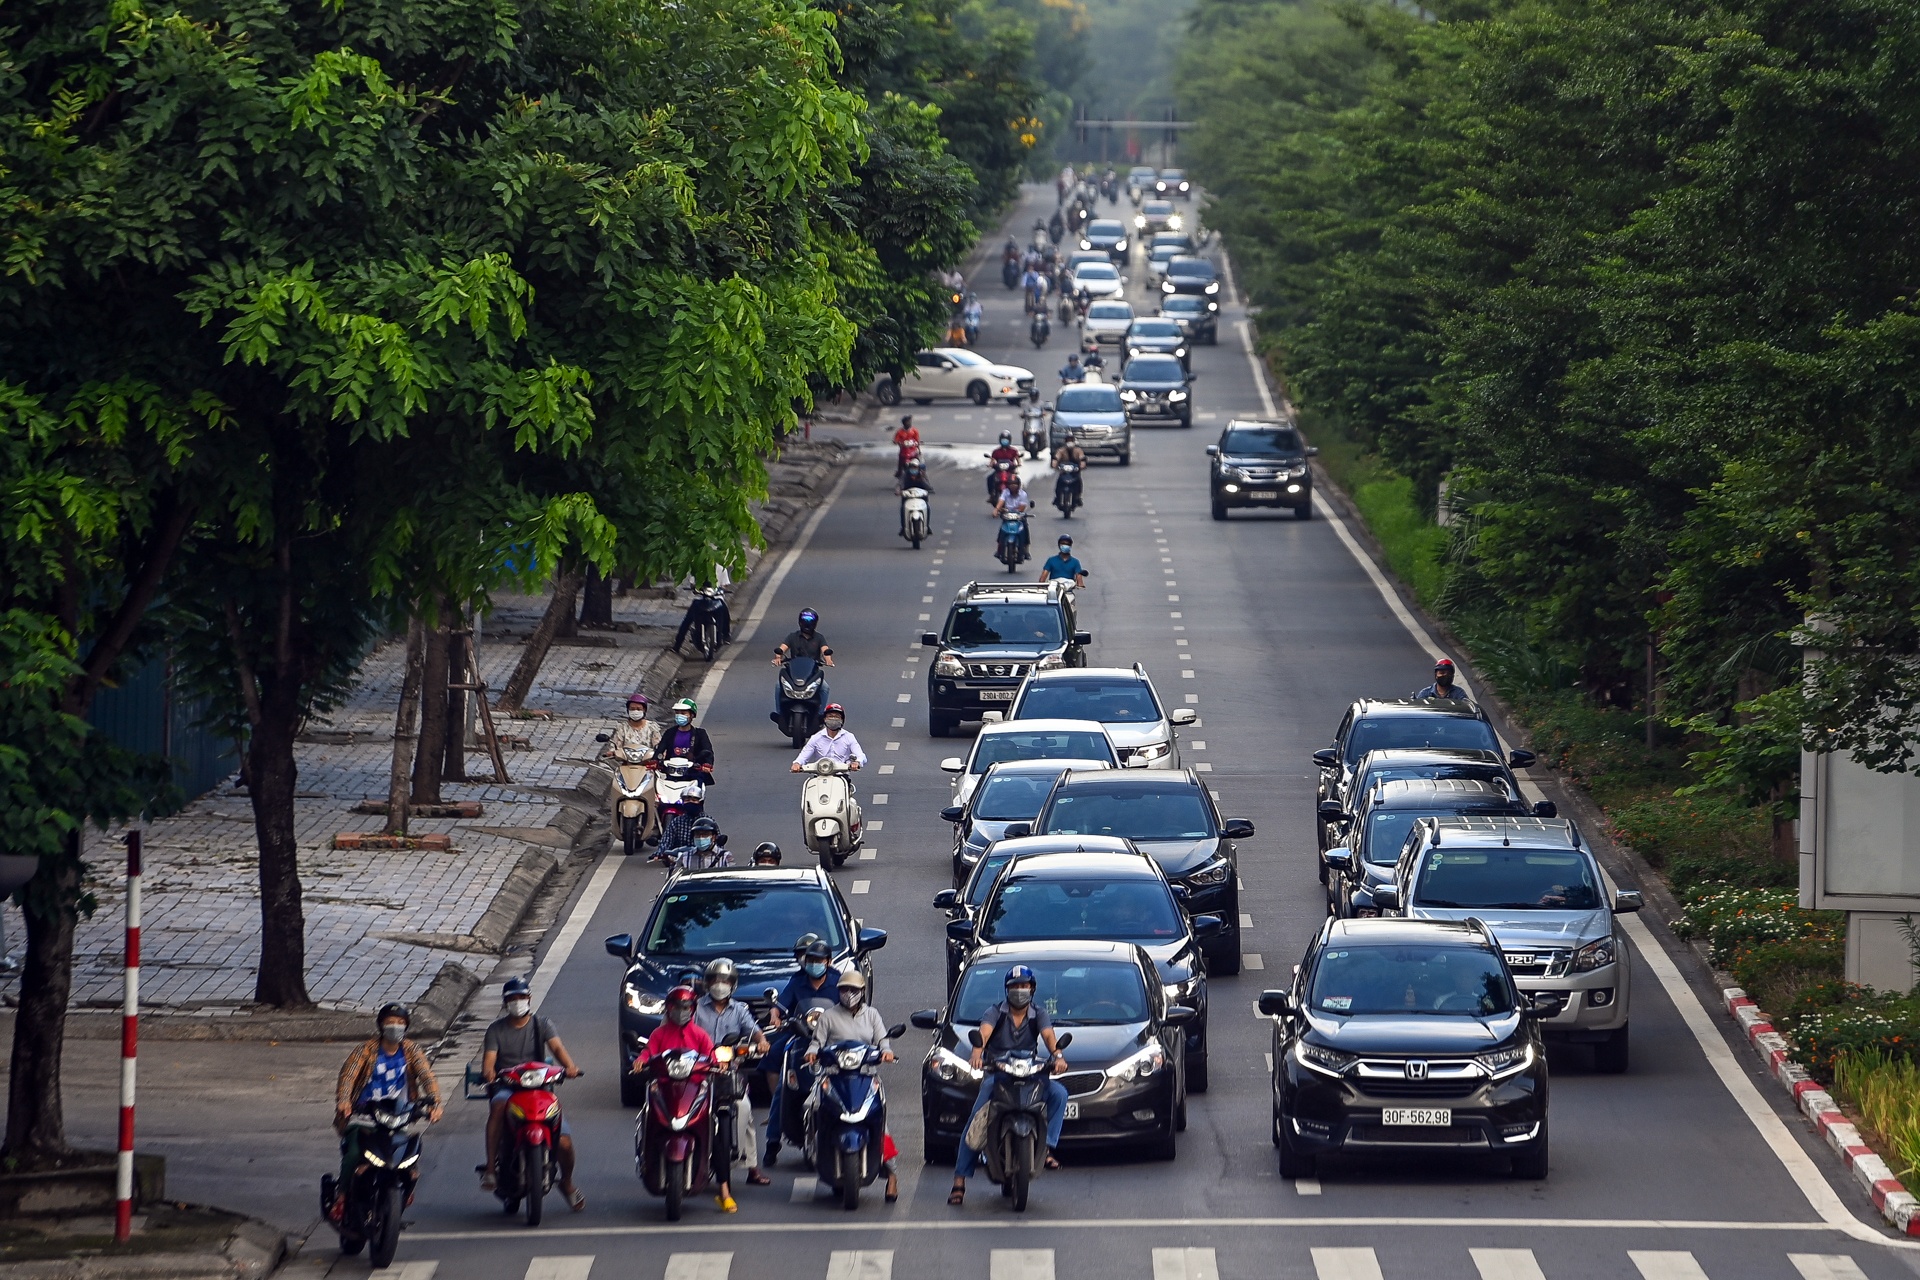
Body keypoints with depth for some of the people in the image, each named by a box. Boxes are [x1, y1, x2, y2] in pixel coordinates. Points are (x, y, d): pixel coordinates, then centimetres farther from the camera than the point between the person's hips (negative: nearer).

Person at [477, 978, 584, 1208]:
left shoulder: (541, 1025, 8)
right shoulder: (496, 1029, 9)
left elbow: (556, 1047, -8)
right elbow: (489, 1058, -3)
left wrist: (569, 1066, -29)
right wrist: (488, 1072, -28)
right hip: (506, 1087, -1)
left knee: (564, 1142, -13)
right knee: (498, 1105, -39)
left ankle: (567, 1182, 17)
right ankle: (490, 1166, -39)